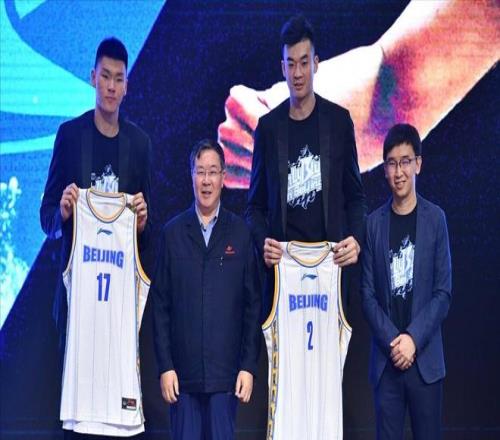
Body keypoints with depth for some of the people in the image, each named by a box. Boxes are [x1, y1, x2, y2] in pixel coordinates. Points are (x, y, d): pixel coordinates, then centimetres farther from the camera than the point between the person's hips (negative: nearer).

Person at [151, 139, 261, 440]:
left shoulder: (241, 233, 3)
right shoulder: (173, 232, 5)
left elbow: (253, 305, 3)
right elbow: (161, 305, 4)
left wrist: (249, 366, -2)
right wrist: (165, 366, -2)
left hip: (226, 370, 0)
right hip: (183, 370, 1)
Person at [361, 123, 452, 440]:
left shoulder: (435, 219, 1)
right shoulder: (375, 223, 5)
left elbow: (443, 292, -2)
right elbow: (368, 293, 3)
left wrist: (413, 339, -12)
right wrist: (393, 341, -9)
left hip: (426, 359, -1)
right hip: (385, 359, 1)